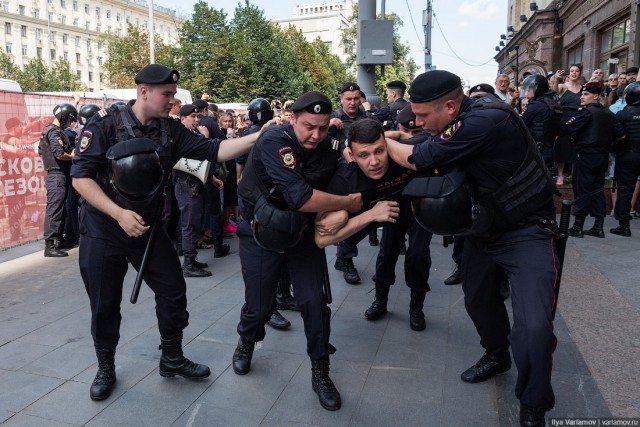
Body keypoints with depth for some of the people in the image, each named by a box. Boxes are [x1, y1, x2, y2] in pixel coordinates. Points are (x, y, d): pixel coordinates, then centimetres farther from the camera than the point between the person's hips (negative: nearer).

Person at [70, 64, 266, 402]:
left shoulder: (170, 130, -1)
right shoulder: (105, 124, -13)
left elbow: (213, 150, -9)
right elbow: (80, 176, -17)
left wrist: (258, 137, -20)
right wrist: (119, 214, -27)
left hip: (148, 228, 4)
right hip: (102, 231, -4)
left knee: (173, 292, 6)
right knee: (105, 305, 9)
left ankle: (172, 359, 26)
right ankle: (106, 369, 31)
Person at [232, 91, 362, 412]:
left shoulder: (329, 148, -9)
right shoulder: (274, 141, -26)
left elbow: (333, 191, 6)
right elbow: (300, 197, -36)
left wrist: (337, 216, -13)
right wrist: (348, 202, -25)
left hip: (302, 230, 4)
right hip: (261, 231, -3)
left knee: (314, 301, -3)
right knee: (259, 306, 6)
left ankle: (320, 373, 17)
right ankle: (246, 343, 42)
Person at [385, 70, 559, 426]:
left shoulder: (485, 120, -30)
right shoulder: (462, 120, -3)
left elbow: (418, 159, -26)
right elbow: (432, 170, 4)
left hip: (527, 230, -8)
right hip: (484, 226, 9)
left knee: (534, 326, -17)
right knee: (478, 299, 19)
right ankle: (497, 356, 48)